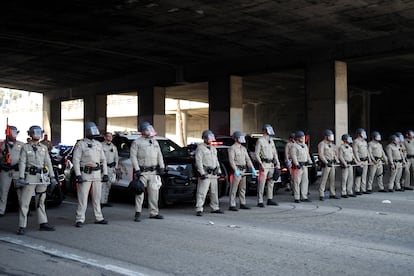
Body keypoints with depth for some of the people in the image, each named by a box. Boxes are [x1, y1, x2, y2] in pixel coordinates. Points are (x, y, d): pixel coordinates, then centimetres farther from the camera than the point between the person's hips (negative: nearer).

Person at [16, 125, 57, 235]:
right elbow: (22, 163, -5)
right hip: (30, 177, -4)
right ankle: (22, 227, -4)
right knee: (24, 202, -5)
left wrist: (52, 177, 4)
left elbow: (48, 163, 11)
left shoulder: (44, 148, 12)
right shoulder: (25, 147, 1)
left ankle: (43, 224, 18)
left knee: (40, 202, 12)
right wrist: (21, 178, -14)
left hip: (42, 178, 4)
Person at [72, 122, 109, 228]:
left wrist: (105, 173, 9)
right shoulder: (80, 144, -4)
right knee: (82, 198, -6)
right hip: (85, 174, -6)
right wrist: (78, 175, -17)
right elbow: (75, 160, -9)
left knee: (97, 197, 11)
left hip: (97, 174, 6)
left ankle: (98, 218, 18)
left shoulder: (98, 144, 14)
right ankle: (80, 219, -1)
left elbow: (103, 160, 17)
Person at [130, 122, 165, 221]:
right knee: (140, 192, -4)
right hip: (142, 172, -5)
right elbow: (133, 157, -7)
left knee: (154, 192, 7)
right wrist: (137, 170, -14)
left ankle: (154, 213, 16)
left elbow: (159, 155, 17)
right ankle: (138, 213, 3)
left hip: (154, 172, 5)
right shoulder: (137, 142, -2)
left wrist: (161, 167, 6)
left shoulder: (155, 142, 16)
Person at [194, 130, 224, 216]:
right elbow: (198, 161, -13)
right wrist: (202, 173, -20)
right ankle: (199, 210, -12)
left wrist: (219, 171, 15)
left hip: (213, 174, 8)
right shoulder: (200, 148, -6)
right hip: (205, 174, -8)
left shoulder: (213, 148, 18)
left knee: (214, 192, 13)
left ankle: (215, 208, 22)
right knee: (202, 192, -11)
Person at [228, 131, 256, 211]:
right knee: (234, 189, -6)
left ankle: (242, 204, 21)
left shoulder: (243, 148, 16)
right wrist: (235, 170, -29)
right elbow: (231, 160, -18)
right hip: (236, 170, -8)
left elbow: (248, 159, 15)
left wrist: (253, 169, 5)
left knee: (243, 188, 13)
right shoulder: (232, 148, -8)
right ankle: (232, 205, -5)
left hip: (243, 171, 8)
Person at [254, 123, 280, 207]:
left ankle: (270, 199, 20)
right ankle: (260, 201, -4)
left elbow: (274, 152, 19)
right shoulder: (260, 141, -7)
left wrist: (277, 163, 11)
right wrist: (261, 164, -17)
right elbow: (256, 154, -10)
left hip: (271, 164, 8)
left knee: (271, 182, 11)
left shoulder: (271, 140, 15)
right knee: (262, 183, -7)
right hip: (264, 164, -8)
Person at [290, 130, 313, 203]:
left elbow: (307, 155, 17)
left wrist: (310, 162, 4)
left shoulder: (305, 145, 17)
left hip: (304, 166, 8)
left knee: (305, 181, 7)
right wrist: (297, 164, -25)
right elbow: (293, 156, -16)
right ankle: (297, 198, -1)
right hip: (297, 166, -8)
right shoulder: (294, 146, -8)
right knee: (297, 182, -5)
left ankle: (304, 197, 13)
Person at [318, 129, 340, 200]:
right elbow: (321, 155, -17)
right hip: (326, 164, -8)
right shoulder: (322, 144, -9)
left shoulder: (331, 144, 17)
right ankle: (321, 195, -7)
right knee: (324, 180, -8)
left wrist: (336, 160, 10)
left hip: (332, 163, 8)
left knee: (332, 179, 10)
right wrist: (326, 162, -22)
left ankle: (332, 194, 17)